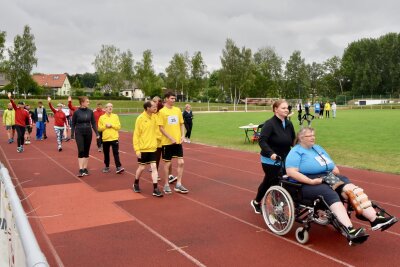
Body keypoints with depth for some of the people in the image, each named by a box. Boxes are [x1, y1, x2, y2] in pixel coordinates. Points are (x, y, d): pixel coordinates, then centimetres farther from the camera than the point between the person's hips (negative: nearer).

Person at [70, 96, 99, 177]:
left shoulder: (90, 111, 2)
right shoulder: (76, 112, -6)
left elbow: (93, 123, 7)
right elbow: (73, 124, 1)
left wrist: (97, 133, 0)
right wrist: (72, 135, -2)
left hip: (88, 133, 3)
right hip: (79, 133, -3)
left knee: (86, 151, 8)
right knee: (81, 151, -10)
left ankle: (85, 168, 18)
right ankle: (81, 170, -9)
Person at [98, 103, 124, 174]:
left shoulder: (115, 116, 4)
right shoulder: (101, 117, 3)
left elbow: (118, 126, -2)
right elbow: (99, 128, 1)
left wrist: (111, 125, -14)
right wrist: (105, 126, -14)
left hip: (114, 138, -1)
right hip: (105, 139, 1)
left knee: (116, 153, -5)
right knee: (106, 154, 10)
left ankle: (118, 167, -7)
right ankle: (107, 167, 23)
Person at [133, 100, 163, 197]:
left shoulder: (154, 117, 2)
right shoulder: (140, 118, -12)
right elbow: (136, 135, -10)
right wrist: (137, 149, -13)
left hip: (152, 148, 4)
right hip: (143, 148, -4)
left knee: (154, 167, -2)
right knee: (141, 167, 9)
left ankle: (155, 189, 1)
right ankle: (136, 184, 34)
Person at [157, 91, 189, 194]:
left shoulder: (178, 110, 6)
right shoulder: (162, 111, -8)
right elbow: (161, 128, -11)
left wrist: (182, 135, -1)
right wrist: (171, 138, -16)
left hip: (178, 141, 5)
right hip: (167, 142, -4)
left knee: (181, 162, 2)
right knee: (167, 163, 5)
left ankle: (178, 184, 13)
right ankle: (166, 185, 19)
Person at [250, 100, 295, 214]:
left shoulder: (289, 124, 4)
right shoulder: (270, 124, -16)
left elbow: (293, 140, 13)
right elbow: (262, 140, -23)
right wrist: (271, 153, -34)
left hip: (284, 160, 6)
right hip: (270, 161, -6)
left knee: (268, 181, 15)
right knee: (276, 183, -1)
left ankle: (256, 202, 31)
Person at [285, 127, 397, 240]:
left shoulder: (318, 148, 24)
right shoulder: (296, 152, 0)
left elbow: (333, 167, 27)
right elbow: (291, 172, -15)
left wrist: (336, 172, 3)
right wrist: (311, 181, -22)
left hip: (329, 178, 7)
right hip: (307, 184, -7)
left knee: (352, 189, -19)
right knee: (331, 194, -35)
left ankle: (375, 219, -29)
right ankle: (349, 230, -47)